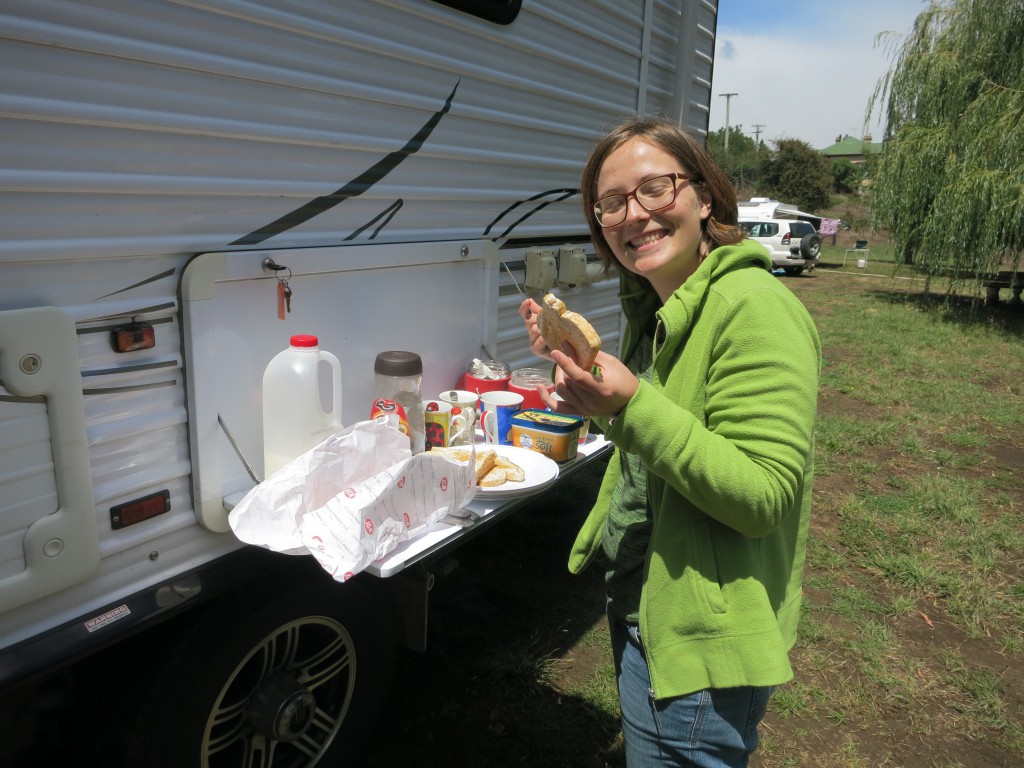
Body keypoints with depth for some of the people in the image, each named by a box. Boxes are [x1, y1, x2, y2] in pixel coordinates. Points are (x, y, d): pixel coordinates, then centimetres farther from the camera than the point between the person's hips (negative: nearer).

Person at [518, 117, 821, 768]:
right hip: (637, 606, 9)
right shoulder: (653, 305, 4)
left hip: (698, 643, -9)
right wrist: (577, 358, 5)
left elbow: (764, 499, -27)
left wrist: (630, 404, -35)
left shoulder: (755, 308, -23)